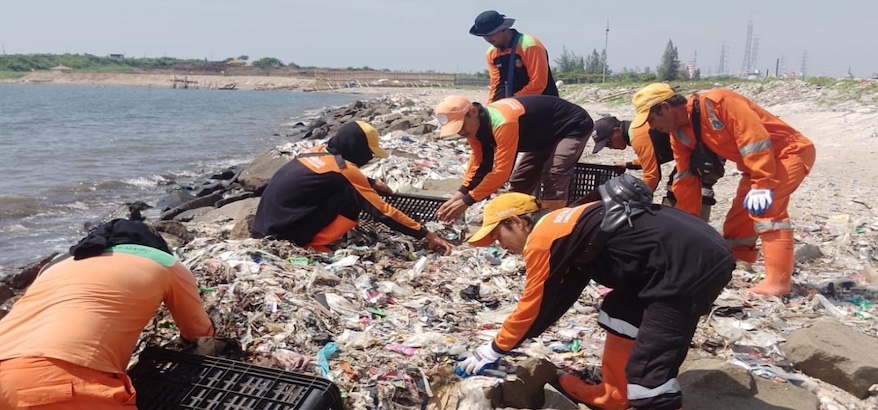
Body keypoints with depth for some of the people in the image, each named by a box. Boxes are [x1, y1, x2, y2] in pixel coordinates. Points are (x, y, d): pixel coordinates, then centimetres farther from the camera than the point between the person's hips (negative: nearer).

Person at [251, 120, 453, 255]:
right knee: (353, 201, -9)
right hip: (281, 235, -8)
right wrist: (426, 234, -6)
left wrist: (372, 183, 31)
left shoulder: (319, 152, 10)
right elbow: (383, 211, -11)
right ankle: (312, 246, -6)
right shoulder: (345, 169, -12)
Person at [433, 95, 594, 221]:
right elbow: (479, 163, 0)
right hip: (546, 133, 9)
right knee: (519, 181, 8)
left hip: (575, 126, -9)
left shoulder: (503, 123, -39)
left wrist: (466, 200, -30)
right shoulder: (475, 125, -9)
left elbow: (502, 171, -36)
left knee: (553, 179, -23)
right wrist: (460, 194, -12)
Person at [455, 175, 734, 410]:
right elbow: (557, 299, 27)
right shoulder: (562, 228, 21)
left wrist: (495, 349, 16)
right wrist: (507, 342, 31)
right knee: (621, 313, 25)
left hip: (690, 264, -11)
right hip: (691, 250, 11)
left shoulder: (541, 239, -6)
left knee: (649, 367, -9)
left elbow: (534, 306, 2)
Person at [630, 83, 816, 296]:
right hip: (754, 165, 9)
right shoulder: (679, 135, 0)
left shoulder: (717, 103, -27)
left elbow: (754, 137, -30)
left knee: (767, 211, -24)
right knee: (737, 220, 6)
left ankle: (777, 282, -21)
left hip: (790, 152, -9)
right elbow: (685, 181, 7)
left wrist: (762, 186, -30)